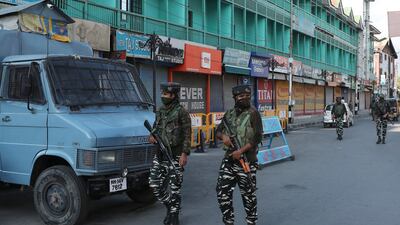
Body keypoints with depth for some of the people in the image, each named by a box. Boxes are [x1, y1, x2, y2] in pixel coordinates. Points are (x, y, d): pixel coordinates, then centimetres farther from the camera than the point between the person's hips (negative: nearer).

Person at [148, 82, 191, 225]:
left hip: (175, 156, -6)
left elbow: (187, 135, -11)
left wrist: (184, 154, -18)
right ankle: (170, 206, 27)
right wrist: (152, 136, -1)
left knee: (174, 188, 0)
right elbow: (155, 128, 21)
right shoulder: (160, 111, 11)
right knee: (155, 184, 6)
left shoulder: (181, 112, -9)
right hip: (160, 154, 7)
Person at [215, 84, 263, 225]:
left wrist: (241, 151, -19)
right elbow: (218, 131, 17)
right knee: (223, 191, 4)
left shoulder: (253, 113, -6)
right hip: (229, 159, 5)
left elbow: (257, 137, -12)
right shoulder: (229, 114, 10)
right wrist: (224, 136, -7)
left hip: (247, 161, -5)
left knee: (248, 194, 6)